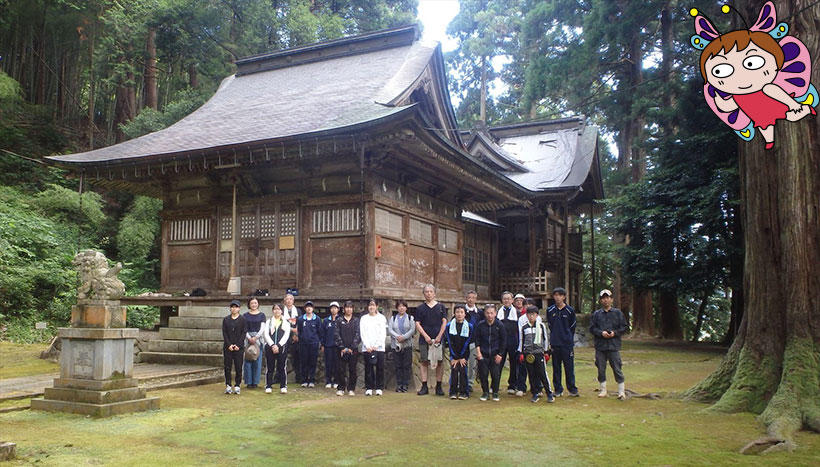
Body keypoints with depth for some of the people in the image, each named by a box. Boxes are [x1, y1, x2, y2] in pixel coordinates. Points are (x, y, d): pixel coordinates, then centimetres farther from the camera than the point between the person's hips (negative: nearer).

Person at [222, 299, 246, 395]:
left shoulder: (242, 319, 5)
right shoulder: (225, 319, 9)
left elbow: (243, 333, -1)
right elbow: (224, 333, 4)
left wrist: (238, 345, -11)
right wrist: (229, 345, -8)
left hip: (239, 347, -1)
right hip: (227, 347, 1)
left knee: (238, 367, -1)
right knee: (227, 367, 1)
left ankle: (237, 386, 7)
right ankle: (228, 386, 8)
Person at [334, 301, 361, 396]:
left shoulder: (356, 320, 7)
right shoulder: (339, 320, 7)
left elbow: (358, 335, 0)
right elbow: (337, 334, 2)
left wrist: (351, 348, -8)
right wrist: (343, 347, -7)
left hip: (353, 350, 0)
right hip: (342, 349, 0)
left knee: (352, 370, 2)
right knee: (341, 370, -1)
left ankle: (351, 389, 10)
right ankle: (341, 388, 8)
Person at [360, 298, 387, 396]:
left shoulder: (381, 318, 9)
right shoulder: (363, 318, 12)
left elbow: (383, 334, 3)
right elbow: (362, 333, 5)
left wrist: (376, 346, -8)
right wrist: (367, 346, -7)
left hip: (379, 347, 0)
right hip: (367, 348, 1)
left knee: (380, 368, -3)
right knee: (368, 368, -2)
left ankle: (379, 388, 5)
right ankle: (369, 388, 4)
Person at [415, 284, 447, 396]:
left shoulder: (440, 307, 9)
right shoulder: (420, 308, 8)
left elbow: (444, 322, 4)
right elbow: (417, 324, 3)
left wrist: (439, 336, -6)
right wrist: (426, 336, -8)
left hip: (438, 339, 0)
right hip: (424, 339, 0)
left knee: (439, 362, -1)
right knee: (424, 362, 0)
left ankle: (439, 386, 7)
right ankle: (424, 387, 5)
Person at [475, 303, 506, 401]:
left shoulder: (500, 325, -2)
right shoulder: (480, 325, 0)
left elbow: (503, 341, 3)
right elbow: (477, 339, 5)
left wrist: (500, 354, -2)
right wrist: (478, 351, -5)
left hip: (495, 355, -1)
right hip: (483, 355, 1)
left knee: (496, 374, -2)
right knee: (483, 374, 1)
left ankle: (495, 393, 14)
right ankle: (485, 392, 16)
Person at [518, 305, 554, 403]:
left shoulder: (541, 326, 3)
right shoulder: (524, 327, 7)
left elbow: (546, 339, 8)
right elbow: (521, 341, 12)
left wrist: (546, 352, 5)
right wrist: (521, 353, 7)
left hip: (539, 352, -2)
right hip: (528, 354, 2)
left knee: (542, 374, -6)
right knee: (531, 375, 4)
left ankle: (549, 394, 3)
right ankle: (535, 394, 12)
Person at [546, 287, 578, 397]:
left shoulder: (570, 310, 1)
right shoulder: (550, 310, 5)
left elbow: (572, 327, 8)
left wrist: (569, 339, 6)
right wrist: (553, 338, 11)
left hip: (568, 344, -2)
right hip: (555, 344, 2)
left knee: (569, 367, 0)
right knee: (556, 367, 6)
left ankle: (572, 389, 10)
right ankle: (558, 389, 13)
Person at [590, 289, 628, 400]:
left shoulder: (618, 313, 6)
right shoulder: (596, 314, 8)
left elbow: (624, 327, 6)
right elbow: (591, 328, 6)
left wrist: (615, 333, -10)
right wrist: (601, 333, -10)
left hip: (614, 346, -2)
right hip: (600, 346, 2)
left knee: (617, 369, -2)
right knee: (601, 369, 7)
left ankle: (621, 391, 7)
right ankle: (603, 390, 19)